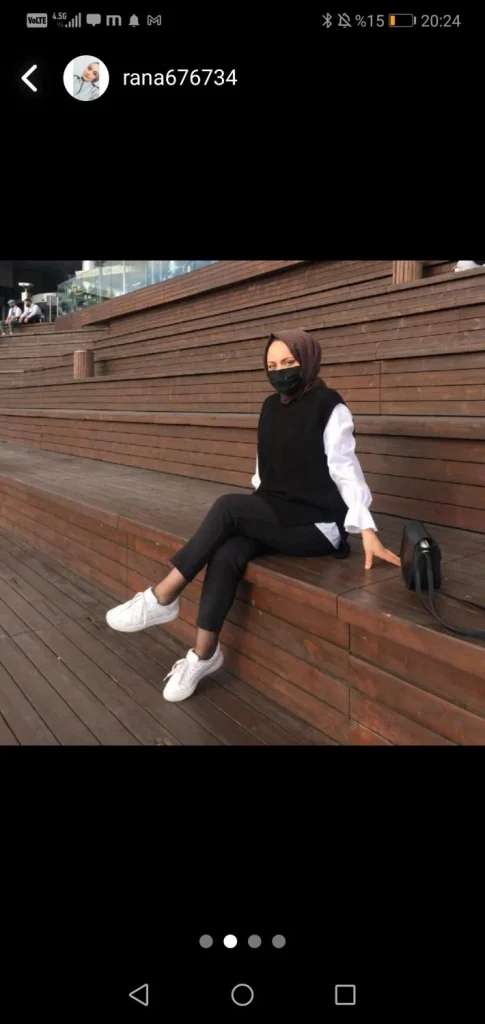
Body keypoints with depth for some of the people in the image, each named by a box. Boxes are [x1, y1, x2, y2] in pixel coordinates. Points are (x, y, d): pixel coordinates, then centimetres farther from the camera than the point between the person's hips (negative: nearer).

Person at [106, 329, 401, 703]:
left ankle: (161, 599, -21)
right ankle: (204, 654, -18)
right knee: (226, 555, -26)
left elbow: (345, 469, -12)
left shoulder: (329, 407, -7)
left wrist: (367, 528, -22)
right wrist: (255, 514, 5)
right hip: (274, 518, 6)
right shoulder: (271, 407, 13)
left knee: (227, 506, -27)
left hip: (317, 525, -6)